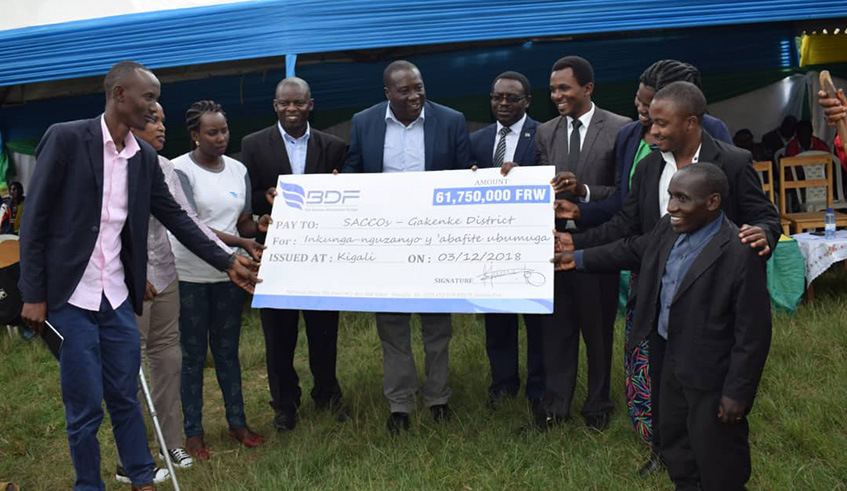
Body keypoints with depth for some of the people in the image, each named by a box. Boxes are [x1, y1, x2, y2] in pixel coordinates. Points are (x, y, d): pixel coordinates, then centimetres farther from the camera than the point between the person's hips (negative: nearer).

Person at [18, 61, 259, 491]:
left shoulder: (145, 157, 7)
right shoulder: (66, 138, -10)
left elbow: (176, 218, 12)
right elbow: (35, 219, -9)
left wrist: (227, 263, 9)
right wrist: (33, 295, -11)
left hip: (117, 297, 5)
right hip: (70, 295, -5)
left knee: (125, 396, 12)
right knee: (85, 404, 2)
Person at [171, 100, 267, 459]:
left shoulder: (237, 169, 7)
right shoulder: (181, 170, -10)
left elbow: (244, 223, 10)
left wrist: (259, 225, -13)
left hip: (228, 274, 5)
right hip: (189, 277, -4)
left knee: (227, 351, 14)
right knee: (193, 355, 5)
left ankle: (237, 422, 24)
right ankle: (193, 432, 16)